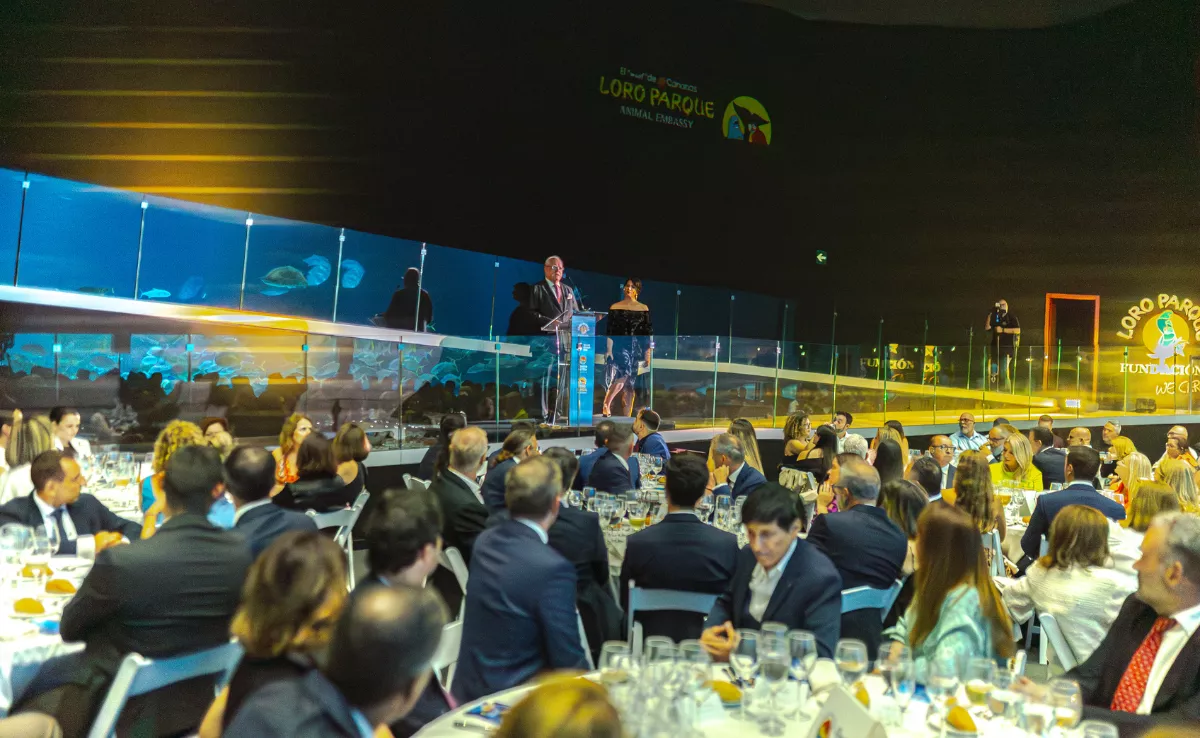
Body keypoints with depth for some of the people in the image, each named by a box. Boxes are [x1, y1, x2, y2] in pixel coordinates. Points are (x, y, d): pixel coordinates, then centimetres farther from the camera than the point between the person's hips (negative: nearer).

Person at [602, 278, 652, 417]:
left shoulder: (644, 309, 9)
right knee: (622, 375, -24)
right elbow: (609, 331, 2)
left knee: (630, 384, 3)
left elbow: (647, 333, 8)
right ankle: (605, 405, -11)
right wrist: (609, 350, -6)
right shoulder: (615, 307, 5)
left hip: (636, 349, 2)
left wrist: (647, 354, 3)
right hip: (619, 347, -2)